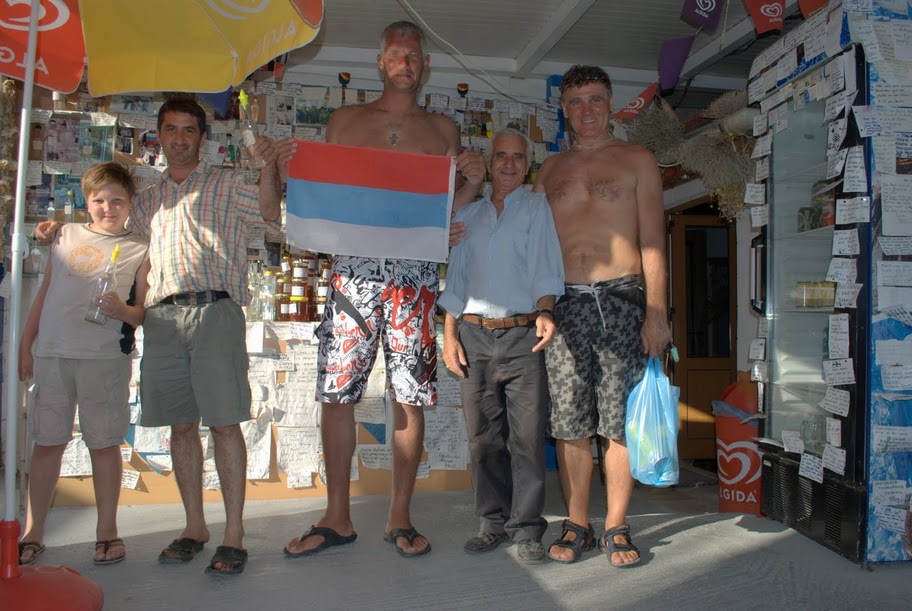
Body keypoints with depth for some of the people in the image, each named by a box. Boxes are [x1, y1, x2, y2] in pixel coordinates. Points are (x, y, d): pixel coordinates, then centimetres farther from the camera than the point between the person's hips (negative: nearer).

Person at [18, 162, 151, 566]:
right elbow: (44, 293, 18)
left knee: (104, 443, 4)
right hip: (52, 352, 3)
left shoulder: (139, 249, 5)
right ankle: (32, 533, 20)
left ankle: (107, 532, 16)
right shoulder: (67, 235, 15)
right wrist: (25, 344, 14)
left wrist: (122, 311, -19)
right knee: (47, 441, 8)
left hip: (106, 356, -3)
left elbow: (144, 312, 2)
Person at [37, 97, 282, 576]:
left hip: (214, 309, -4)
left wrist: (269, 165, -19)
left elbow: (269, 210, -3)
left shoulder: (227, 184, 14)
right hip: (162, 317, 5)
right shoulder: (148, 200, 26)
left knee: (224, 422, -7)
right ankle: (194, 527, 18)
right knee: (181, 424, 7)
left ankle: (234, 534, -3)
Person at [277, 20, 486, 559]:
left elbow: (449, 210, 16)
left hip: (416, 271, 0)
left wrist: (474, 184, -3)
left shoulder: (443, 129, 17)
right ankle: (338, 518, 11)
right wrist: (291, 171, -3)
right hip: (354, 266, 0)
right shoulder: (346, 120, 16)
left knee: (410, 397, 0)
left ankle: (401, 517, 13)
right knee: (337, 392, -2)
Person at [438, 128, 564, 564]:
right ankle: (494, 522, 17)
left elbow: (545, 264, -3)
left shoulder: (537, 208, 10)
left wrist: (545, 311, -20)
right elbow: (455, 276, 16)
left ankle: (527, 527, 5)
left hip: (523, 334, -3)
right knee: (483, 435, 5)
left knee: (527, 434, -4)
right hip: (474, 335, 3)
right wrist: (450, 333, 6)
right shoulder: (467, 215, 18)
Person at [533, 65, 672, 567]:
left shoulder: (636, 160, 9)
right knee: (569, 423, 2)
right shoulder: (550, 169, 18)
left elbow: (652, 242, 3)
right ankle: (577, 526, 15)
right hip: (564, 303, 3)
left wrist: (657, 310, -8)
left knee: (620, 422, 0)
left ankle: (616, 527, 12)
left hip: (620, 299, -2)